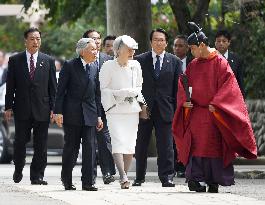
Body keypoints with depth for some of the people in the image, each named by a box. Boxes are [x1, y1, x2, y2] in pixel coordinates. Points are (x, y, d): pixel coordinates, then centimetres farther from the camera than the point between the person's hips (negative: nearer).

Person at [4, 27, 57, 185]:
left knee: (41, 145, 1)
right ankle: (18, 170, 25)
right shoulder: (15, 60, 5)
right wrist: (9, 107, -1)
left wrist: (53, 108, -2)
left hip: (42, 109, 0)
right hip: (22, 110, 0)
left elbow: (53, 87, 6)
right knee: (20, 142, 4)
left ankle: (37, 176, 7)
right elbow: (10, 86, 5)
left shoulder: (48, 61, 7)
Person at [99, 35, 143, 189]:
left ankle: (124, 177, 11)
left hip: (132, 109, 4)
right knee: (118, 142, -16)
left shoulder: (135, 66, 8)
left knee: (130, 144, 2)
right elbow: (103, 89, -4)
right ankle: (123, 177, -23)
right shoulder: (108, 66, -4)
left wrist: (134, 92, -2)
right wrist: (120, 93, -15)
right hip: (115, 110, -4)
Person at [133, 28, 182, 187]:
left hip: (165, 110, -1)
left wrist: (177, 110, -1)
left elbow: (178, 88, 6)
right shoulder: (140, 60, 6)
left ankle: (167, 177, 2)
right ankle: (139, 177, 17)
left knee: (166, 146, -2)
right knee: (141, 145, 7)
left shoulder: (175, 62, 7)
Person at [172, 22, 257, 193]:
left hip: (214, 113, -4)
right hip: (196, 112, 4)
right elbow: (183, 85, 15)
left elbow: (227, 85, -10)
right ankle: (198, 181, -11)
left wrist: (215, 104, -16)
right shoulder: (193, 65, 11)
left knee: (214, 146, -2)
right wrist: (184, 101, -3)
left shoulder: (220, 62, -5)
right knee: (196, 145, -6)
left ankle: (214, 182, 3)